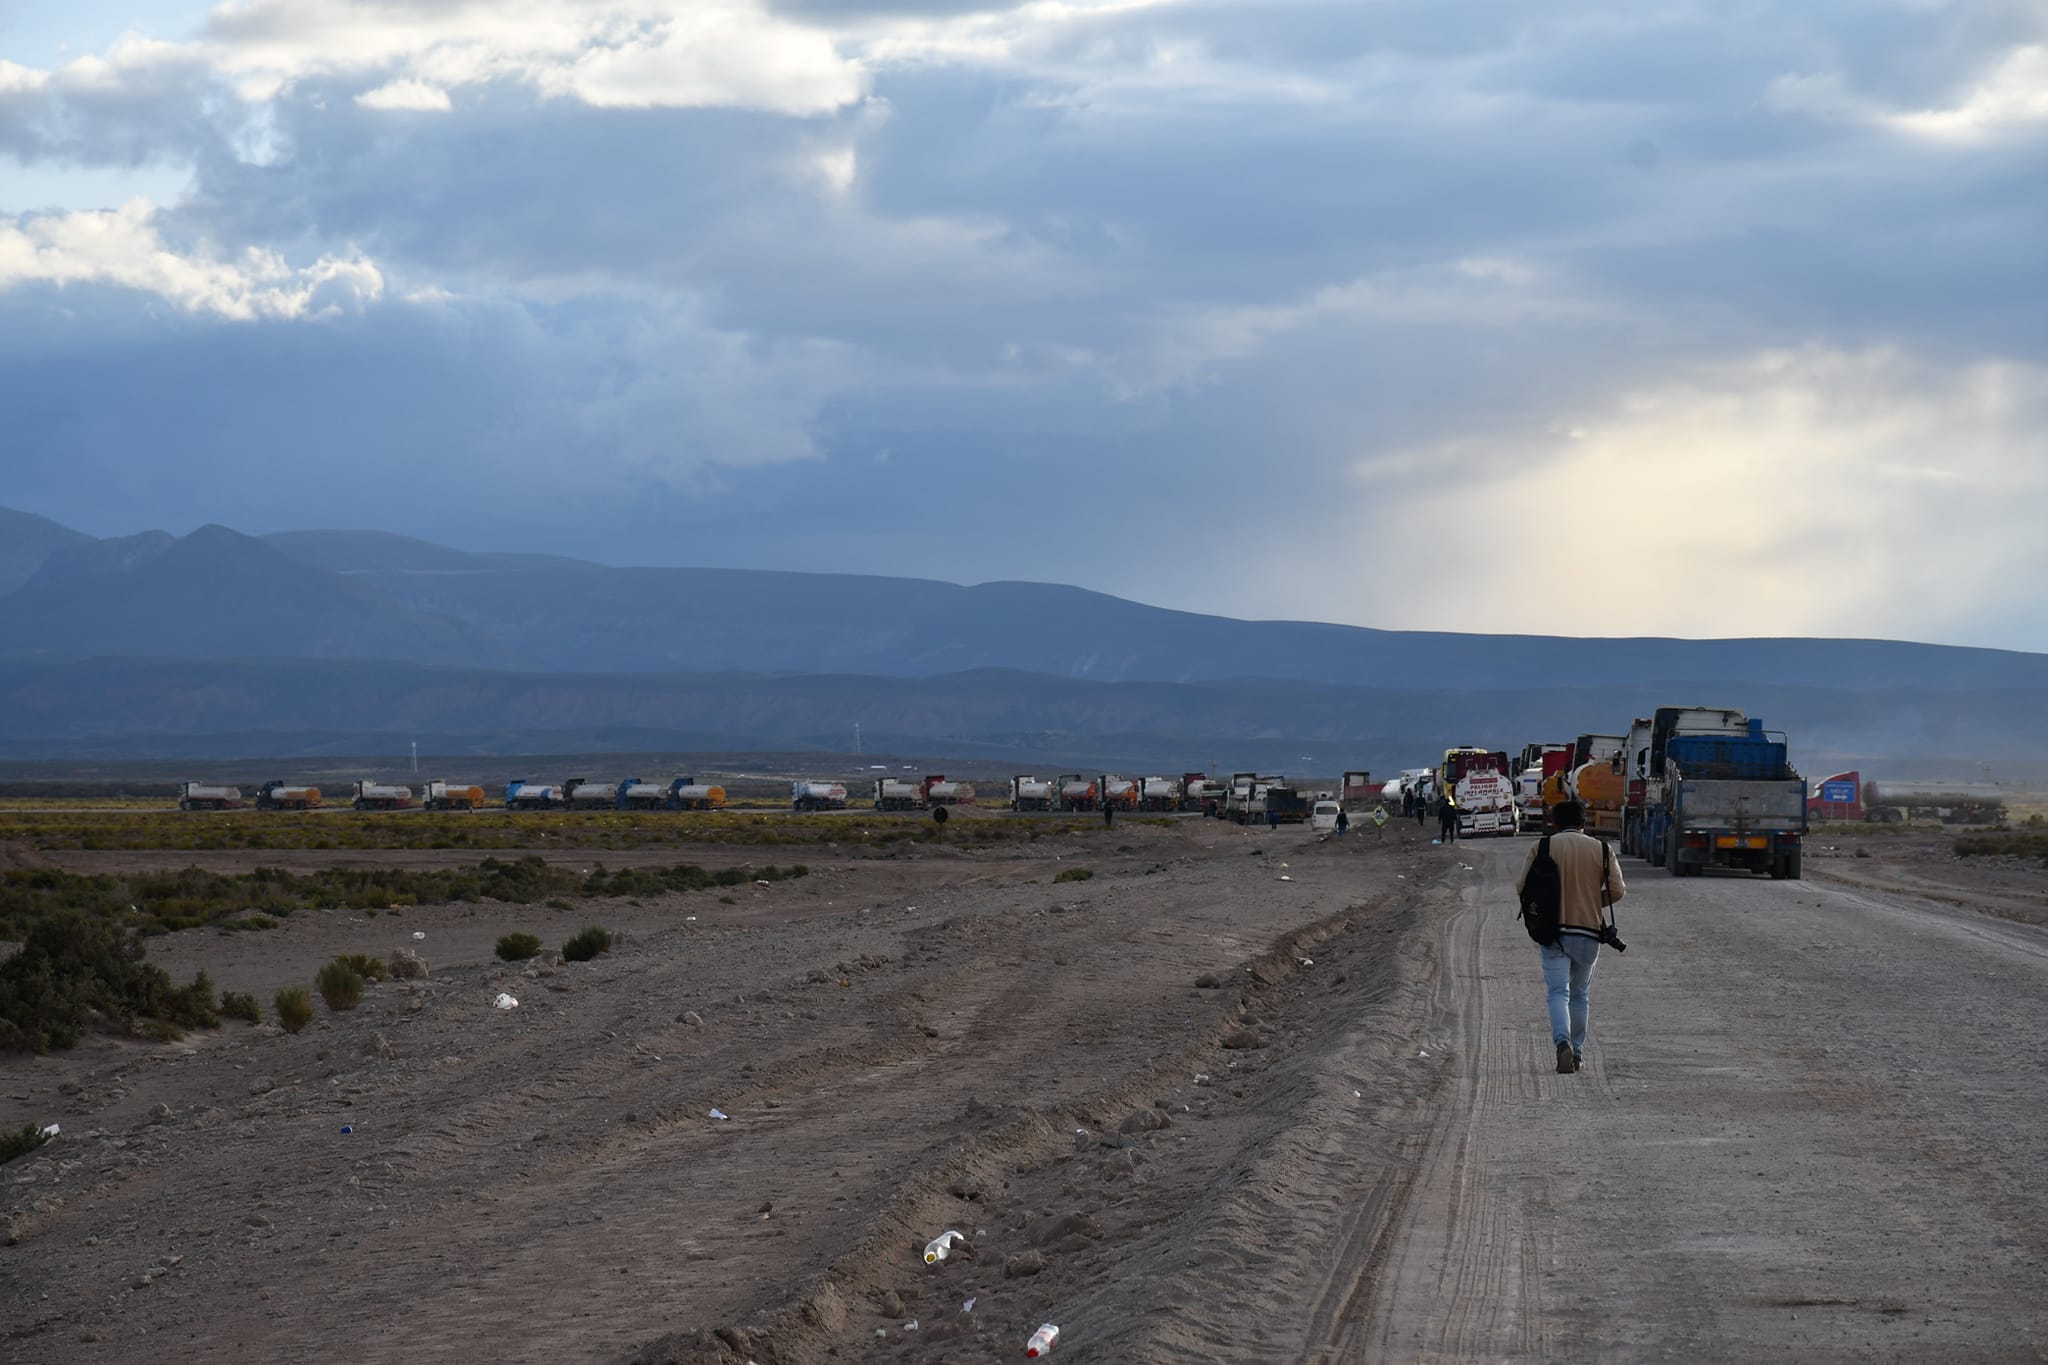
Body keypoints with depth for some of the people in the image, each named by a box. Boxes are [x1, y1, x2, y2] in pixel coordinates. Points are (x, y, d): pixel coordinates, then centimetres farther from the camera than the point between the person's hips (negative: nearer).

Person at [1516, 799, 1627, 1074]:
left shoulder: (1542, 847, -1)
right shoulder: (1601, 849, 2)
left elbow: (1522, 887, -3)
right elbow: (1617, 891, -3)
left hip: (1552, 930, -1)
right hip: (1588, 931, 1)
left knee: (1558, 991, -4)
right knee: (1580, 994, 17)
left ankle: (1563, 1043, -27)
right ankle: (1578, 1050, 21)